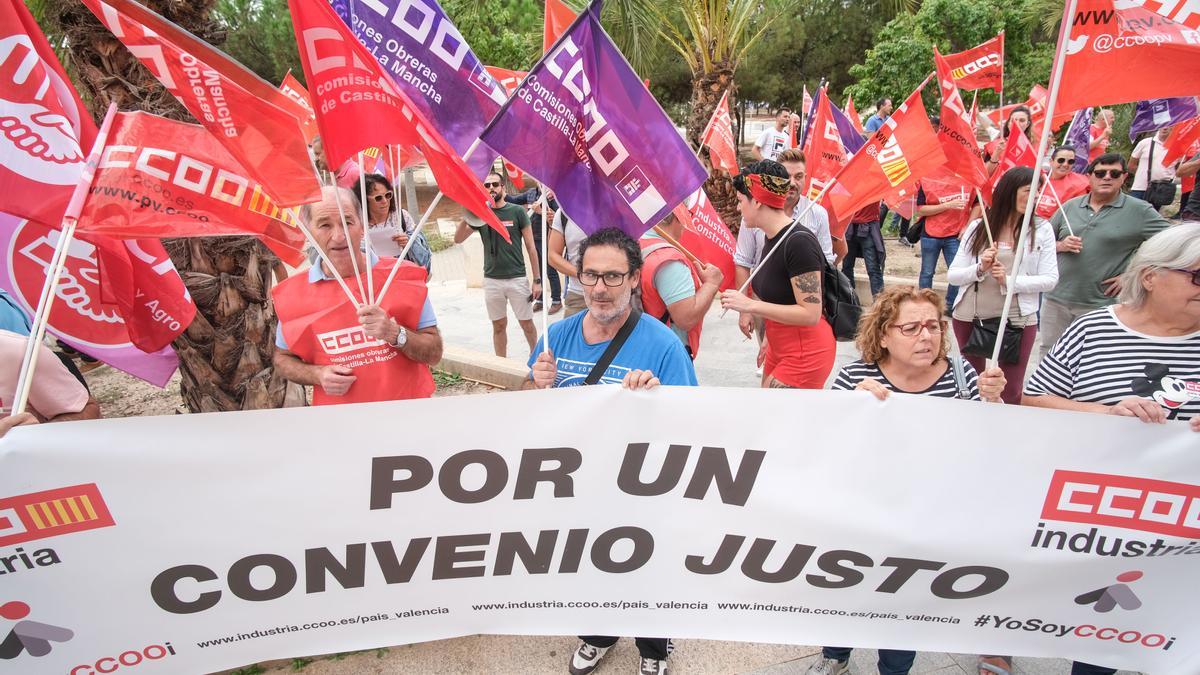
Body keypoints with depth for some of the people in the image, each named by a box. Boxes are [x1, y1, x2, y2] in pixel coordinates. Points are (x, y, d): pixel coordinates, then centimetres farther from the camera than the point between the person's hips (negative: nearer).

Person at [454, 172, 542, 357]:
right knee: (499, 326, 11)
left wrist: (537, 279, -4)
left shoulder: (517, 212, -2)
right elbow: (458, 239, -1)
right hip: (491, 280, 2)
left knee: (527, 324, 6)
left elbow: (531, 247, -1)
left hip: (517, 279, -2)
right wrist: (467, 215, -17)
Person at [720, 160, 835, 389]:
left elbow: (810, 314, -24)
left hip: (805, 354, -9)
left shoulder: (799, 242, -22)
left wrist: (751, 305, -26)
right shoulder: (773, 238, 6)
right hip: (779, 349, 9)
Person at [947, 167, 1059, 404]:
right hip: (969, 317, 1)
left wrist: (1009, 281, -19)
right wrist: (980, 269, -19)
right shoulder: (977, 227, 1)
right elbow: (952, 275, -1)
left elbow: (1050, 279, -5)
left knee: (1011, 393, 5)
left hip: (1018, 320, -1)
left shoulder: (1042, 229, 1)